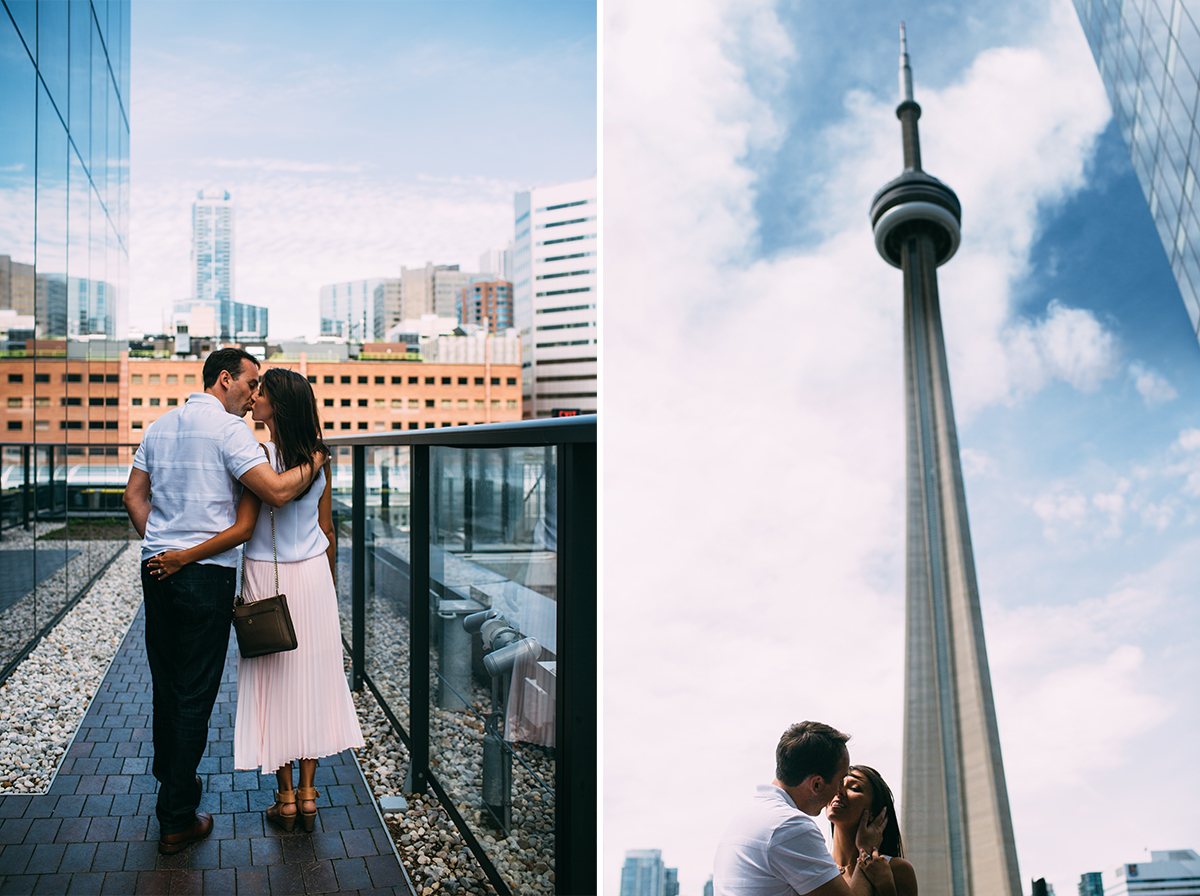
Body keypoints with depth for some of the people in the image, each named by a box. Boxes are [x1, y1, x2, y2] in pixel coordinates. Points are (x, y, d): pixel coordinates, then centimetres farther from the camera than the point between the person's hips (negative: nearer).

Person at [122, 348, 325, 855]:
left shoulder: (159, 427, 13)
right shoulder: (226, 427, -11)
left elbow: (134, 496, 15)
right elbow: (277, 492, -19)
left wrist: (160, 547, 16)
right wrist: (316, 461, -4)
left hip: (157, 567, 8)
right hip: (207, 573, -7)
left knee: (165, 683, 20)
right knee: (194, 694, 0)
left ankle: (170, 777, 38)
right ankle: (177, 820, 6)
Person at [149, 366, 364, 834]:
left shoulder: (259, 455, -14)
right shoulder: (319, 457, 1)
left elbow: (243, 529, -19)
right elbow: (328, 530, 6)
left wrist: (184, 556, -17)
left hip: (267, 577, -4)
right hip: (313, 573, 4)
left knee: (274, 680, 6)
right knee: (311, 679, 10)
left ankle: (285, 800, 15)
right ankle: (307, 795, 17)